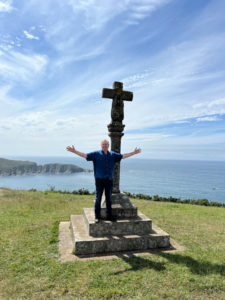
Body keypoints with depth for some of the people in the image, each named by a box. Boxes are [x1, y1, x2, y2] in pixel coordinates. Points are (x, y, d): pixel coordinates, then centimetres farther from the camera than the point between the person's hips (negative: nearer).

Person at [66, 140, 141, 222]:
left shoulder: (113, 154, 11)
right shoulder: (96, 154, 2)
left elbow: (123, 156, 17)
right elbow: (85, 155, -3)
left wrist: (133, 153, 17)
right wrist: (74, 151, -12)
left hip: (109, 180, 3)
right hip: (99, 179, -3)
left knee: (109, 198, 11)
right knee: (98, 198, 3)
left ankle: (109, 216, 22)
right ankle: (97, 216, 14)